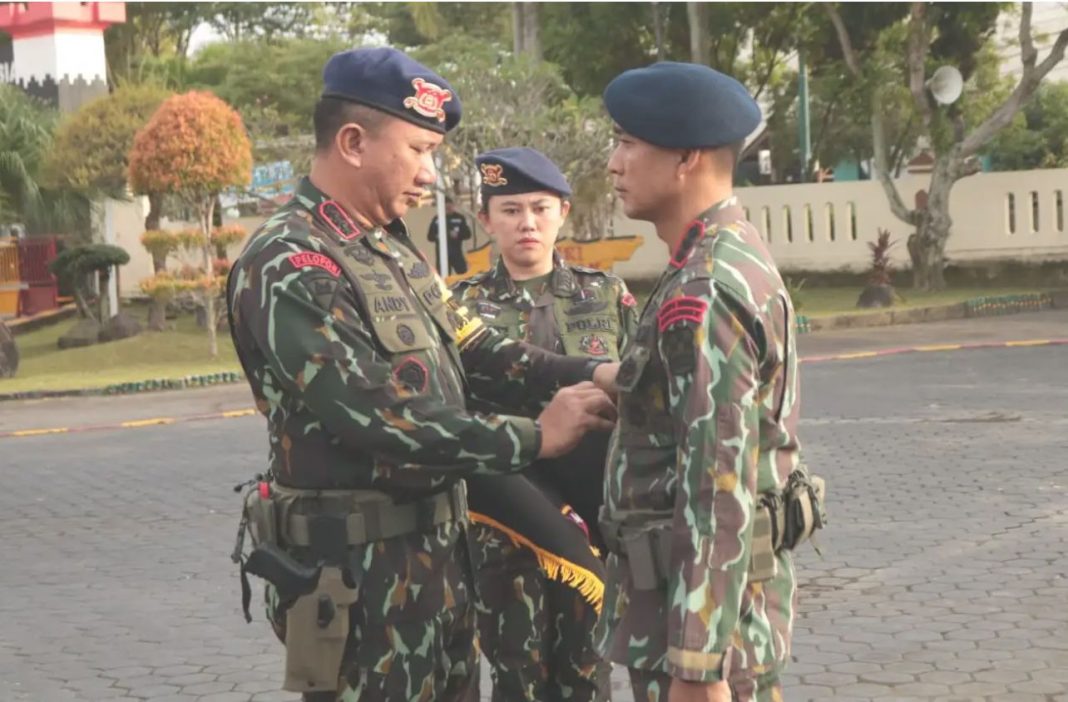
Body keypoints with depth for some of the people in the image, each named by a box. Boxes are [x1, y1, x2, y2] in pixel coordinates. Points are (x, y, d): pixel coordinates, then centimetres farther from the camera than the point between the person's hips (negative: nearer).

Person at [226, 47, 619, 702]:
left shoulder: (392, 248, 12)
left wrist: (585, 375, -7)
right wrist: (532, 438, -20)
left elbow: (473, 349, 10)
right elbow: (375, 420, -25)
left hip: (437, 547, 9)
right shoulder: (289, 267, -19)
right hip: (359, 568, -9)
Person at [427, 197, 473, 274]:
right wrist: (437, 236, -15)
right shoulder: (437, 219, 5)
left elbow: (467, 234, 4)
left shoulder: (460, 218, 4)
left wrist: (458, 235, -15)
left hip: (457, 254, 0)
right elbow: (430, 236, 6)